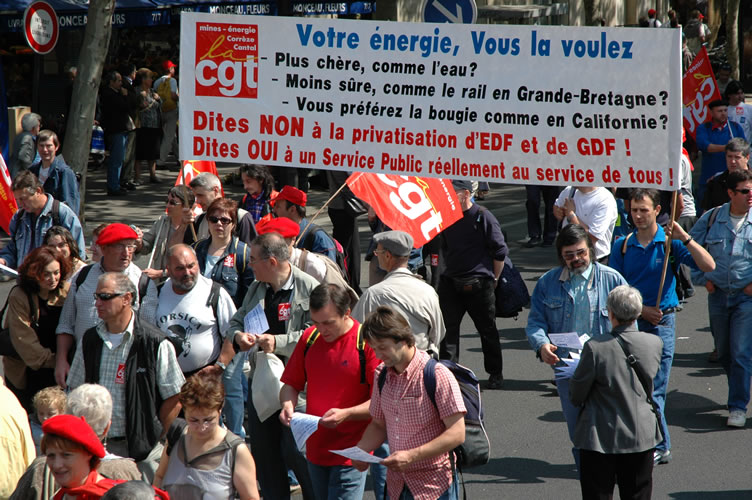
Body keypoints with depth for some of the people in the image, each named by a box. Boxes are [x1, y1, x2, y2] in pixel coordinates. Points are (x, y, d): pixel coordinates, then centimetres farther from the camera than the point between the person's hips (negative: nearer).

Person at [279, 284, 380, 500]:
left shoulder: (367, 342, -12)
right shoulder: (310, 337, 6)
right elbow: (291, 384, 16)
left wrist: (346, 414, -25)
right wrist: (288, 404, -6)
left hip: (350, 455, -6)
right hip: (315, 448, 6)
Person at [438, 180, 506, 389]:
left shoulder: (483, 217, -8)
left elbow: (500, 251, -5)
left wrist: (493, 279, -2)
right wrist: (450, 271, 15)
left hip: (478, 284, -5)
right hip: (451, 282, 5)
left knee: (487, 329, 7)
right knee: (447, 327, -2)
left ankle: (495, 374, 21)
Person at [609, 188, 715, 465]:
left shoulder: (670, 242, -3)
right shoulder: (622, 245, 5)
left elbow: (708, 266, -13)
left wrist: (684, 237, -22)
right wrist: (640, 309, -8)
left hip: (661, 321, -3)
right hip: (630, 321, 3)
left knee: (653, 389, -5)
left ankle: (659, 447, 5)